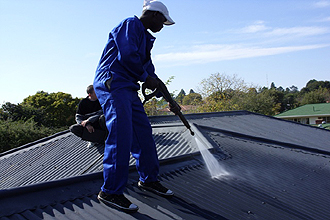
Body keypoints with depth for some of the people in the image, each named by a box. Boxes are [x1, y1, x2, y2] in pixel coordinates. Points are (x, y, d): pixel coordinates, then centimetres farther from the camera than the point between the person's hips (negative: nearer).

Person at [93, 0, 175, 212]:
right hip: (112, 85, -10)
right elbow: (128, 55, -21)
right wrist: (145, 77, -8)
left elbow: (149, 67, 25)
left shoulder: (145, 37, 25)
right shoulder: (130, 24, -5)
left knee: (144, 133, 9)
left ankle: (149, 179, 22)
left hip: (128, 89, 10)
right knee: (121, 136, -15)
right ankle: (111, 191, -7)